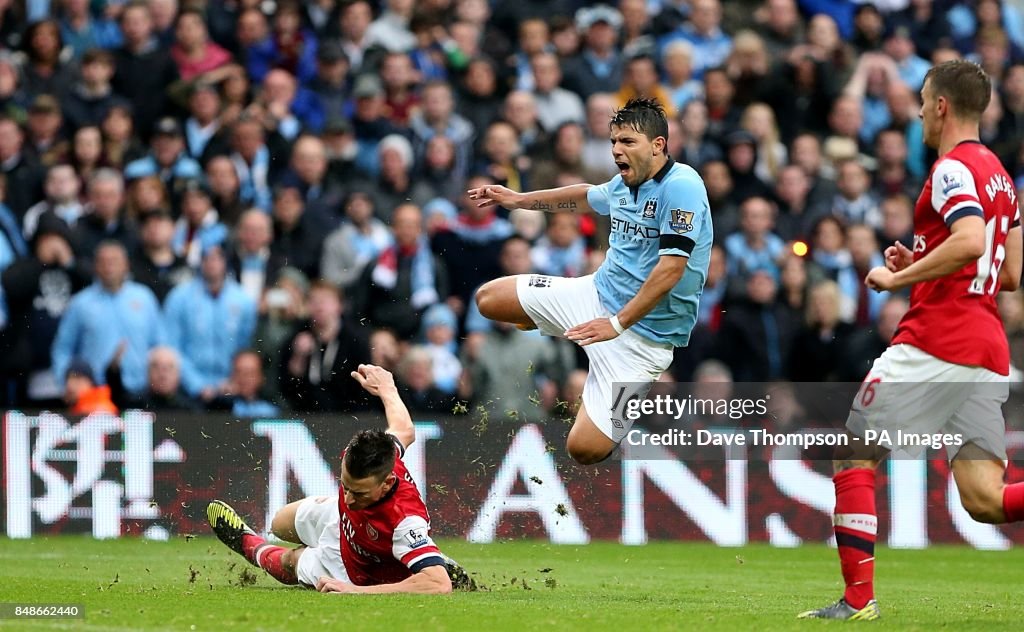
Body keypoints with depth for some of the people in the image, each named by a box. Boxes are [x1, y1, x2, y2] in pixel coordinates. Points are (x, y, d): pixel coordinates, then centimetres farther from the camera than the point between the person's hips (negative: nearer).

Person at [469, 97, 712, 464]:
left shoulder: (681, 187, -21)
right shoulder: (623, 186, 4)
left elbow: (671, 269, -26)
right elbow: (585, 196, 30)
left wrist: (618, 323, -27)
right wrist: (519, 200, 31)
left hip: (643, 332, -8)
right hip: (598, 293, 8)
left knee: (585, 448, -16)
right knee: (489, 298, 9)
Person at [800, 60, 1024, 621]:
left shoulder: (952, 169, -8)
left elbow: (970, 241, -27)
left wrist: (900, 277, -17)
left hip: (932, 342, -8)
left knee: (852, 454, 3)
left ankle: (858, 595, -1)